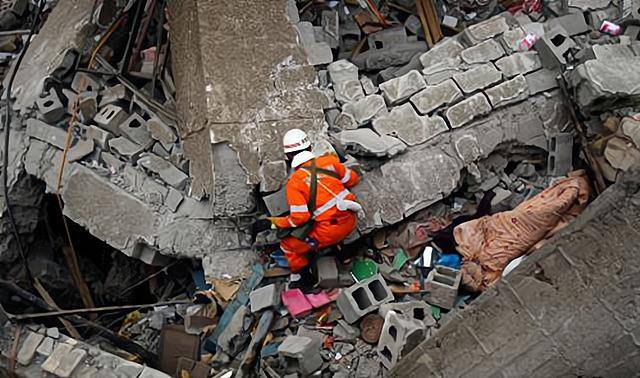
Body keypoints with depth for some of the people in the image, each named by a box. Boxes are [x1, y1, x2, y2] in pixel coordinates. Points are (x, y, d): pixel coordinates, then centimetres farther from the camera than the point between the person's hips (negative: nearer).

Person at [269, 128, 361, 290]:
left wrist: (278, 222, 6)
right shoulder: (329, 161, 1)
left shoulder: (294, 183, -10)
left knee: (288, 245, 11)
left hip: (330, 231, -6)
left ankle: (303, 276, 21)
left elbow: (300, 218, -12)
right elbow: (352, 179, 12)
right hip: (351, 220, 6)